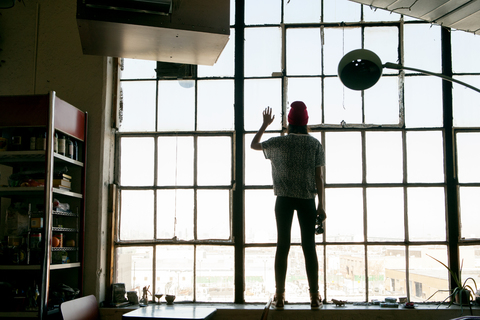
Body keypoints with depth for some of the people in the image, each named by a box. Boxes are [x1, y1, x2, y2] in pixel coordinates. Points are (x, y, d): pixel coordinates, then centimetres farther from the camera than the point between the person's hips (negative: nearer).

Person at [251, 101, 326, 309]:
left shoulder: (278, 142, 1)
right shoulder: (315, 144, 0)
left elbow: (254, 144, 19)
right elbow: (319, 177, -4)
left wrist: (265, 124, 30)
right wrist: (321, 206, -1)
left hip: (284, 199, 0)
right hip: (307, 199, 0)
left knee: (283, 245, 4)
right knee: (309, 246, 3)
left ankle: (279, 296, 4)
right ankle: (315, 296, 4)